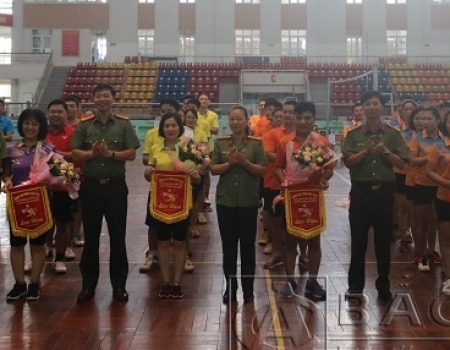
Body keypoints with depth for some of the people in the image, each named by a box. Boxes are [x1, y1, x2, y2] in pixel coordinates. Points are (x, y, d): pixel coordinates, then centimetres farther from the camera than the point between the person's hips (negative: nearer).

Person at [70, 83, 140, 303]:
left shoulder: (124, 124, 0)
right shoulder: (84, 125, 4)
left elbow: (131, 154, -5)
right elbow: (75, 153, 0)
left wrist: (110, 153, -18)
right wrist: (92, 153, -17)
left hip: (115, 185, -1)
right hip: (90, 185, 1)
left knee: (117, 236, 5)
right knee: (90, 236, 8)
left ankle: (119, 284, 16)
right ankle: (88, 284, 19)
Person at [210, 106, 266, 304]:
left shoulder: (256, 143, -1)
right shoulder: (220, 143, 5)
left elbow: (262, 171, -4)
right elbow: (213, 169, 0)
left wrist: (245, 162, -19)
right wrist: (229, 163, -16)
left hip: (248, 201, -2)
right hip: (225, 200, 2)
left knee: (247, 245, 5)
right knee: (228, 246, 7)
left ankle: (248, 289, 16)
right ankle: (230, 288, 18)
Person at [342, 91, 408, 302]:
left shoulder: (393, 134, 3)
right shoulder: (354, 135, 2)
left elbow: (402, 164, -2)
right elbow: (348, 162, -6)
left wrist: (386, 151, -17)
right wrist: (366, 151, -19)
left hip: (384, 190, 0)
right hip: (360, 190, 0)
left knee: (383, 239, 7)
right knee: (358, 239, 5)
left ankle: (383, 285, 19)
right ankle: (355, 284, 15)